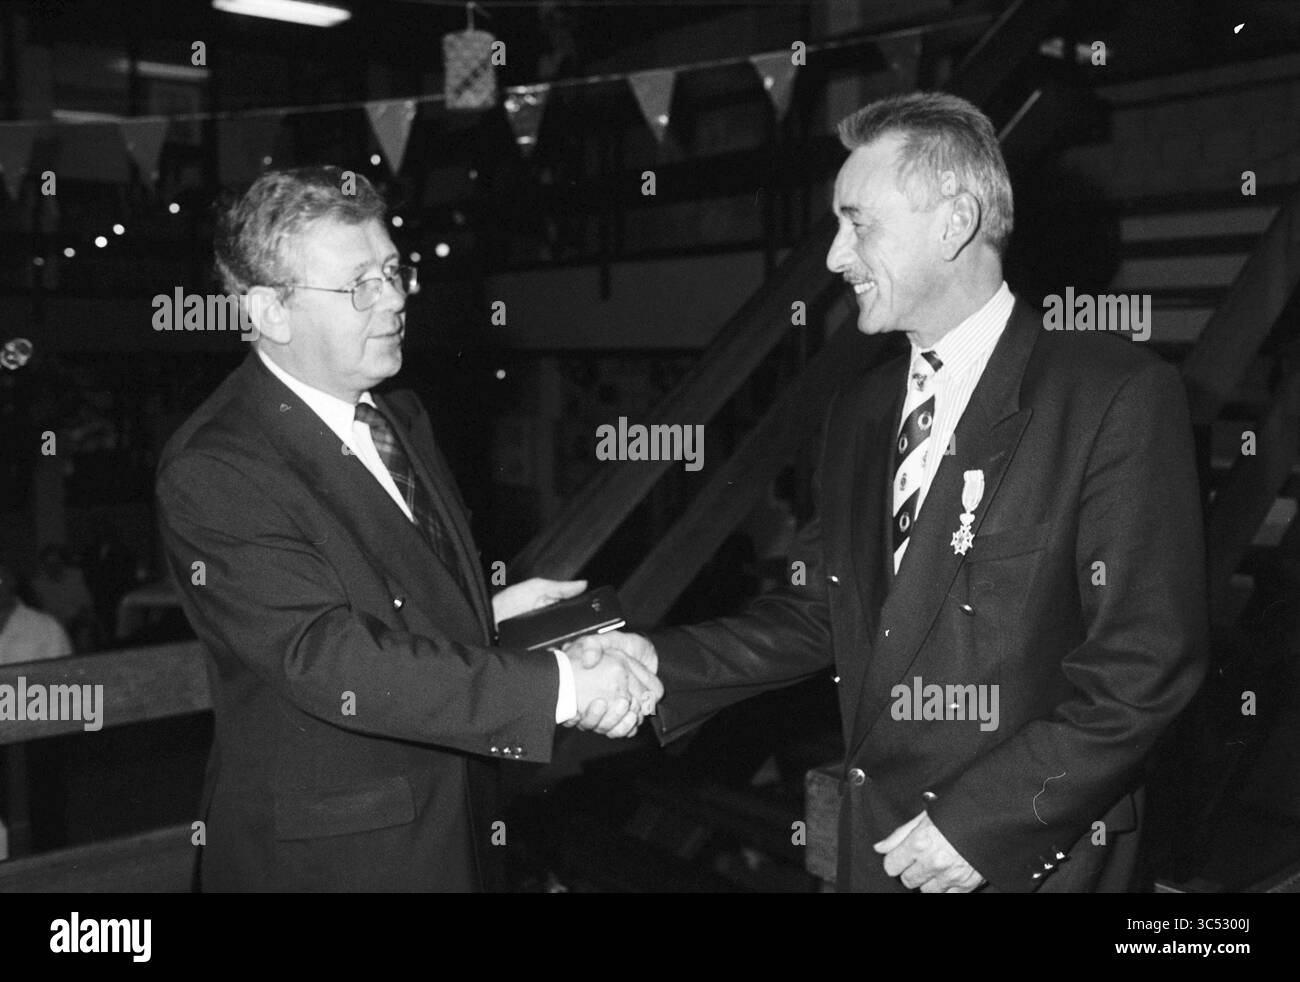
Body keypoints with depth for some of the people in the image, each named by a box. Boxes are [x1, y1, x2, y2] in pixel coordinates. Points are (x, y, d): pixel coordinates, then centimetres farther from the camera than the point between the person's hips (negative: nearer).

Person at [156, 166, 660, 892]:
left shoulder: (401, 416, 6)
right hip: (332, 853, -7)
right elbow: (328, 661, -29)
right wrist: (557, 684, -32)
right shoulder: (213, 473, -21)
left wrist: (484, 615, -1)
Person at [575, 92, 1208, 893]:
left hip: (1033, 856, -5)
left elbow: (1148, 661, -17)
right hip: (873, 844, 6)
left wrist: (982, 824, -18)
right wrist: (658, 670, -5)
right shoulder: (860, 410, 8)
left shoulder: (1119, 396, -13)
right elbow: (818, 613, 7)